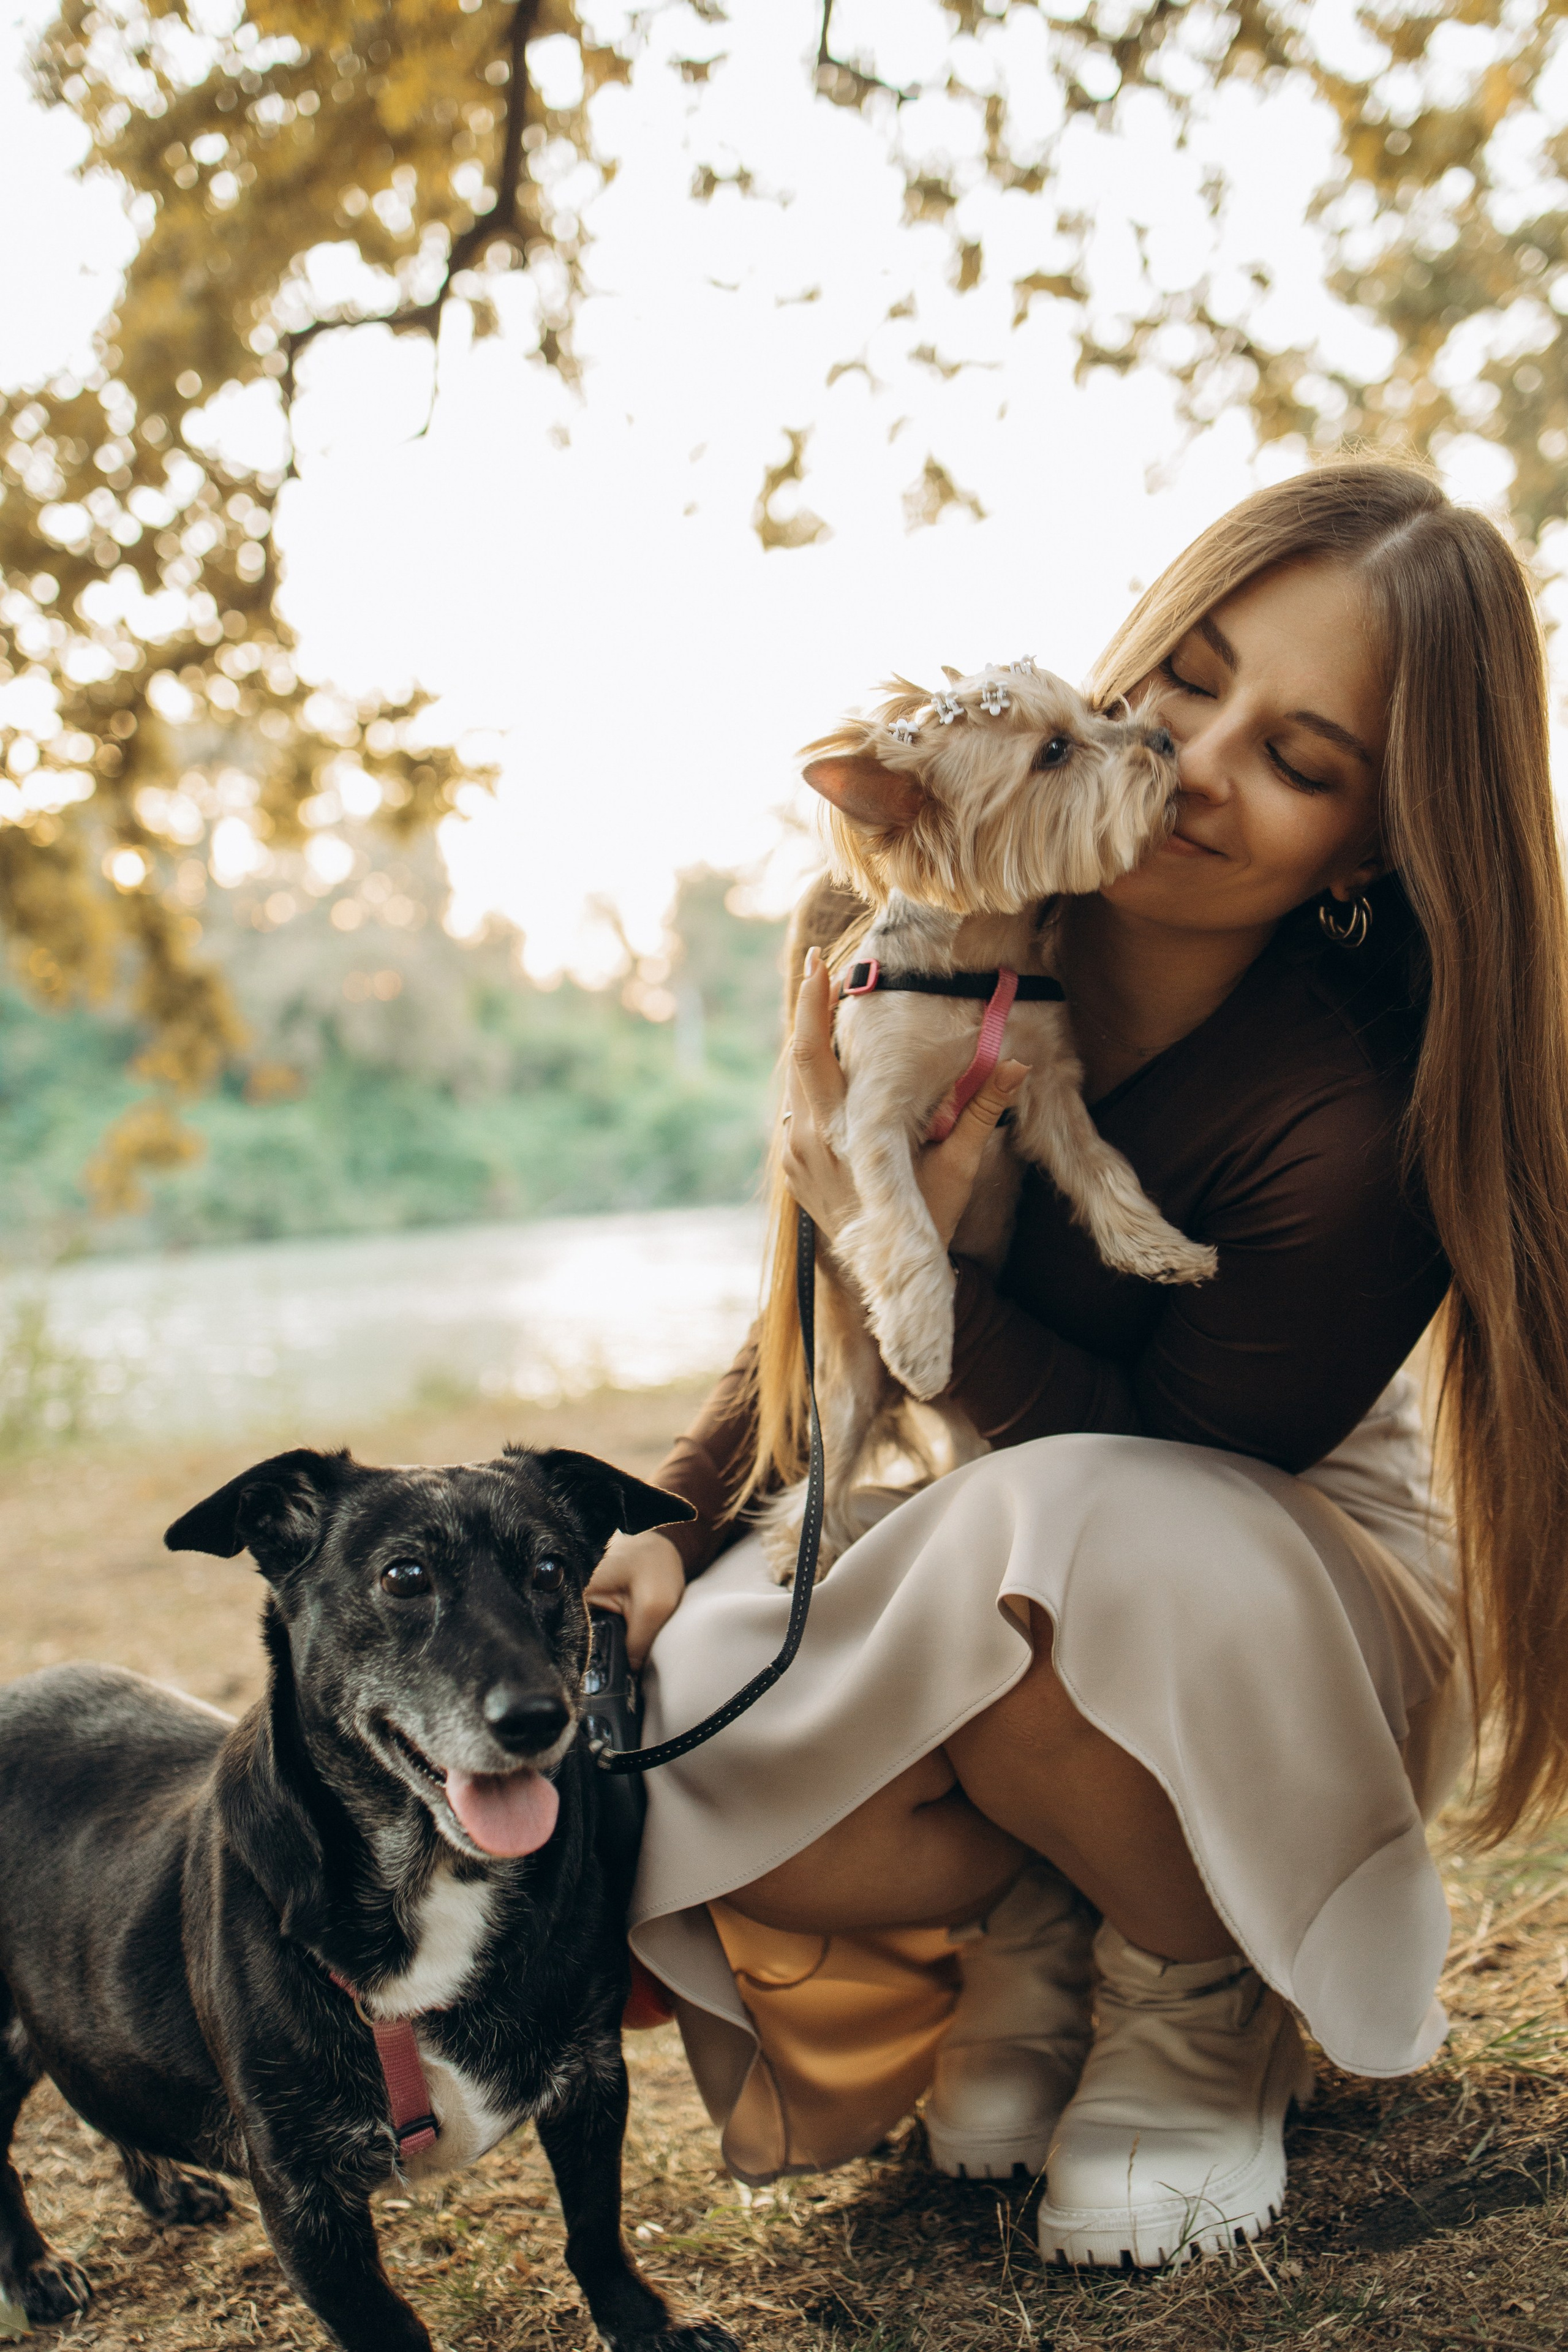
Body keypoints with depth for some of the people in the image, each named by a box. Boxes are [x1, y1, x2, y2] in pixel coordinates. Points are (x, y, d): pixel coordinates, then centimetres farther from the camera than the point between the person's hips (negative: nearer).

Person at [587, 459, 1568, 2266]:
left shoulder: (1358, 1132, -30)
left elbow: (1162, 1475, -22)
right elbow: (820, 1310, 2)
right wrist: (672, 1528, -9)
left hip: (1297, 1610, -4)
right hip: (992, 1558, 4)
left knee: (1047, 1538, -40)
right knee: (659, 1753, -24)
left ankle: (1207, 2002, -7)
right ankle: (1042, 1924, 6)